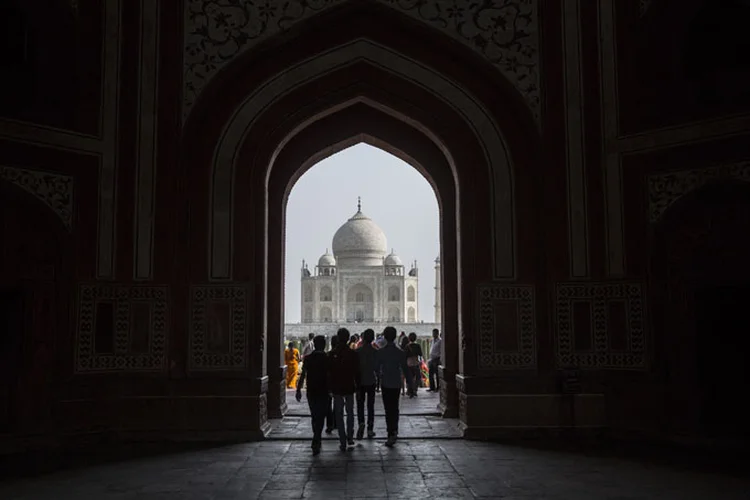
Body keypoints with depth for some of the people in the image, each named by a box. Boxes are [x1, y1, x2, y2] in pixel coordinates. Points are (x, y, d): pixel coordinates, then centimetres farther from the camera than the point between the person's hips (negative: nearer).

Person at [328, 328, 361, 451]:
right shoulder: (353, 354, -6)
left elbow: (328, 372, -3)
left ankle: (343, 442, 3)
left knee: (339, 414, 5)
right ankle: (350, 437, 16)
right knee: (350, 412, 18)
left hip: (336, 388, 0)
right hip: (349, 388, 1)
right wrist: (357, 386, 7)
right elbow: (357, 373, -3)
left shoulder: (332, 354, -6)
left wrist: (329, 387, 5)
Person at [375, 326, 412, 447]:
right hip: (396, 384, 2)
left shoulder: (380, 352, -9)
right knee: (395, 408, 17)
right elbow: (405, 369, -4)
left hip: (385, 384, -2)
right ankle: (394, 431, 23)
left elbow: (376, 368, -3)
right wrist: (410, 382, 6)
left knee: (389, 409, 1)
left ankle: (391, 434, -4)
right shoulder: (400, 352, -6)